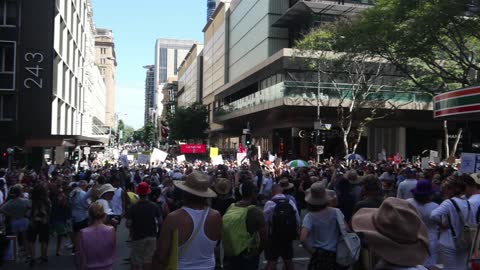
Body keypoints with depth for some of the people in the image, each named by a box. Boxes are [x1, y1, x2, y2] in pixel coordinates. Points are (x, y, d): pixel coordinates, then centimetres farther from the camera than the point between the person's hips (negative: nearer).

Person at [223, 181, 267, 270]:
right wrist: (257, 252, -4)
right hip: (247, 257, -5)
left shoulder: (230, 208, 0)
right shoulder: (255, 212, -15)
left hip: (229, 254, 5)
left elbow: (223, 232, 4)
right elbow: (264, 237, -19)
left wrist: (230, 249, 12)